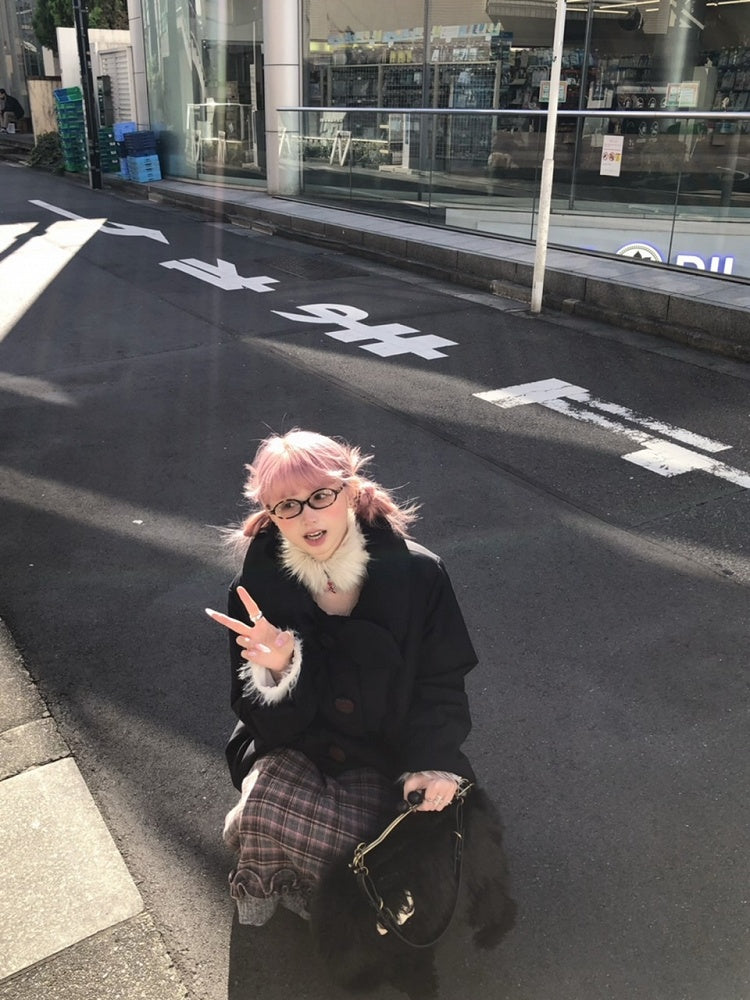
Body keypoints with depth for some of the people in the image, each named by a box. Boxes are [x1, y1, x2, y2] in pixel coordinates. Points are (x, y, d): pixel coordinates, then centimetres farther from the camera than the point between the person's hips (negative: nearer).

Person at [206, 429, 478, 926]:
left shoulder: (417, 573, -16)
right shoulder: (260, 586, -13)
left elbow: (441, 686, -6)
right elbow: (267, 724, -11)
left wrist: (432, 763, -22)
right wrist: (278, 666, -33)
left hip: (383, 755, 0)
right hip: (292, 749, 1)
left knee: (345, 840, -26)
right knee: (265, 812, -29)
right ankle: (263, 885, 9)